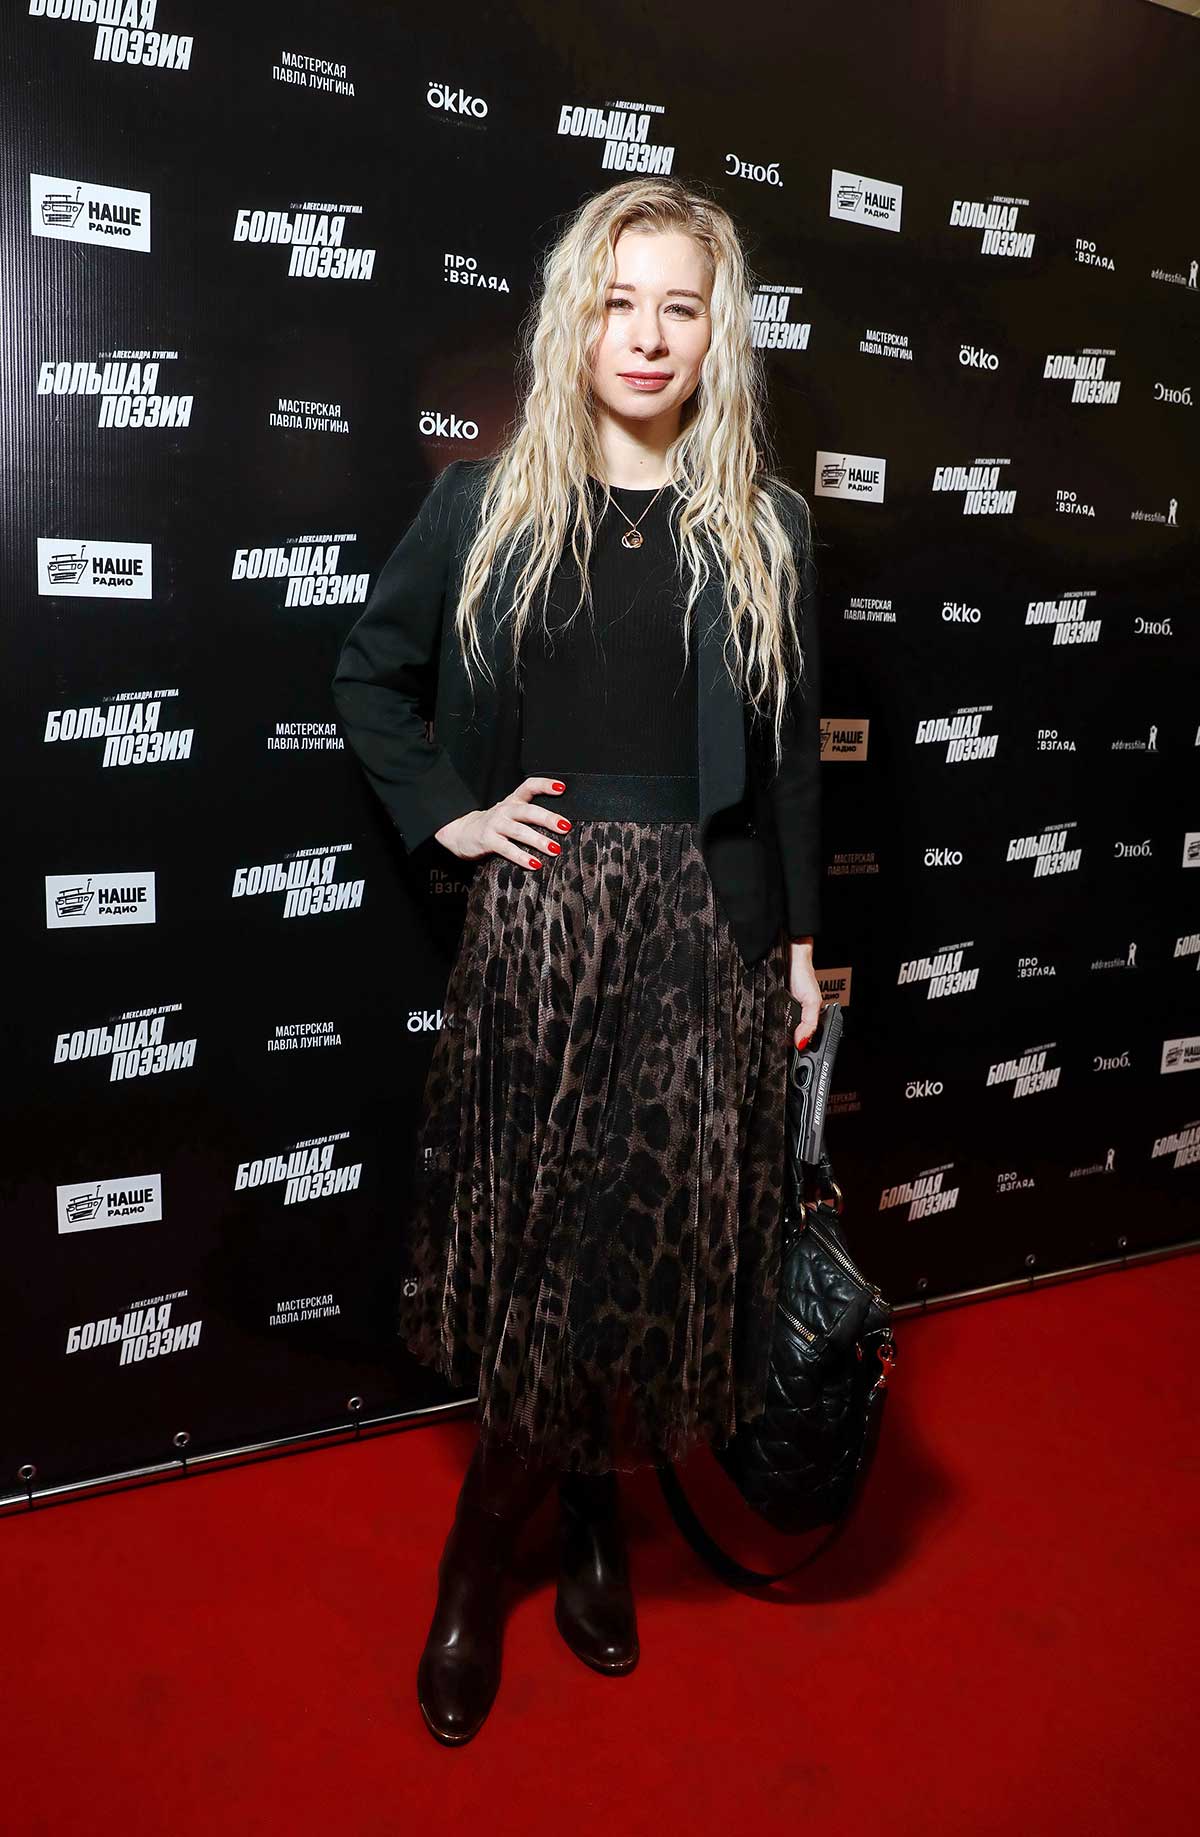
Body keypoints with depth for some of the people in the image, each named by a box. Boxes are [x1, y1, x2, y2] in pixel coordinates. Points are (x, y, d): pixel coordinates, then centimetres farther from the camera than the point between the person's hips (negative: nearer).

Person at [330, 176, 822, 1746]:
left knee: (654, 1240, 4)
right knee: (538, 1238, 5)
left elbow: (790, 755, 8)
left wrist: (799, 941, 7)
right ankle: (590, 1523, 30)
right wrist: (446, 813, 1)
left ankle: (479, 1562, 26)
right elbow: (371, 674, 14)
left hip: (704, 922, 1)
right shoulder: (485, 502, 4)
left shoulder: (763, 528, 6)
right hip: (536, 915, 0)